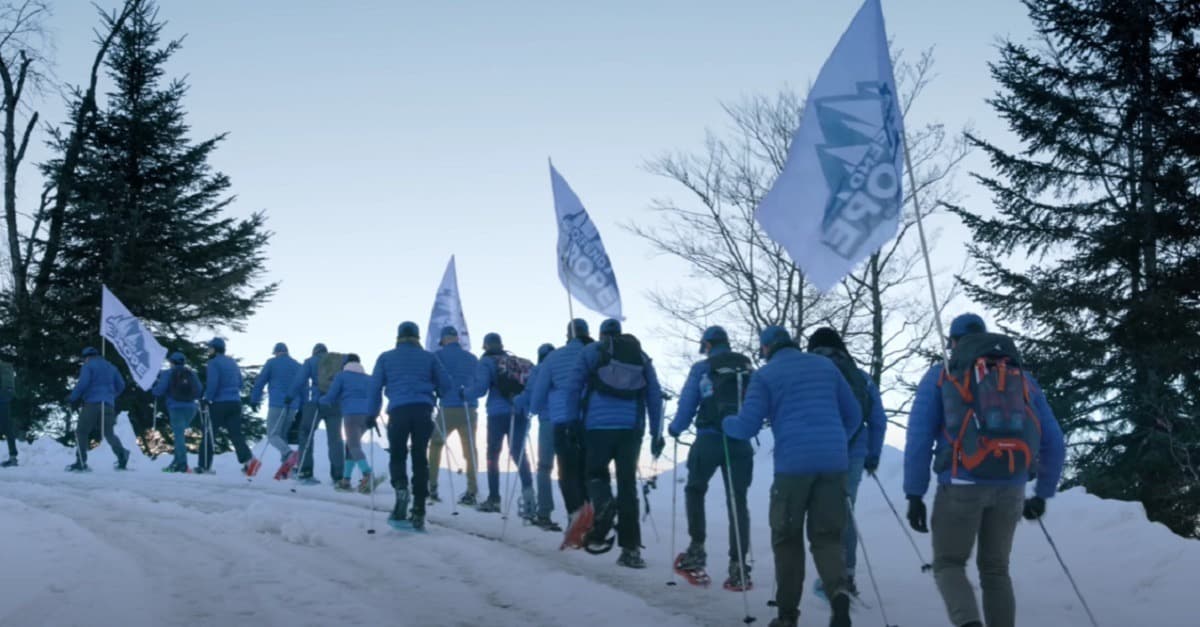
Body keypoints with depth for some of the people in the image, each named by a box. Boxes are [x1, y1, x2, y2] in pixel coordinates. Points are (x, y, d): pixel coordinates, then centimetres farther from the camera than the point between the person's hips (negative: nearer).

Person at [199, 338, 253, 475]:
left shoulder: (214, 363, -7)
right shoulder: (232, 362, 17)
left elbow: (212, 384, -17)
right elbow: (240, 383, 20)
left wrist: (207, 400, -11)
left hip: (219, 403, -6)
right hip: (235, 402, 6)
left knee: (209, 434, 5)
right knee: (236, 433, 2)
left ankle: (205, 465, 7)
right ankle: (247, 458, -19)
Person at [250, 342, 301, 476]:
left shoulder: (272, 363, 4)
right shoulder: (298, 366, 16)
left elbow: (260, 382, 3)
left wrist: (254, 400, 10)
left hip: (276, 404, -5)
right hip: (293, 406, 5)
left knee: (273, 435, -4)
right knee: (283, 435, 14)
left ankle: (289, 454, -31)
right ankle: (285, 466, 1)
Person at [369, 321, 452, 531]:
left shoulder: (386, 358, 15)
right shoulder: (428, 357, 15)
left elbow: (375, 386, 9)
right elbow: (445, 383, 13)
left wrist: (372, 414, 13)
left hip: (398, 411, -1)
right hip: (423, 410, 1)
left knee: (397, 455, 10)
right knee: (420, 458, 5)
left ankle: (400, 488, -22)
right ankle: (419, 512, 1)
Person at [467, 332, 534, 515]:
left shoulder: (486, 363, 3)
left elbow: (481, 387, -8)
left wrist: (465, 394, 8)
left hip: (498, 414, -4)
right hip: (520, 414, 4)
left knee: (493, 455, 9)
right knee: (519, 454, 2)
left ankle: (494, 499, 9)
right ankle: (528, 492, -21)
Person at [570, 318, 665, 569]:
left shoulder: (592, 351, 9)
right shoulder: (641, 355, 18)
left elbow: (574, 388, 3)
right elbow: (655, 395, 15)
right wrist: (656, 433, 17)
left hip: (600, 424, -2)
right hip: (632, 426, 2)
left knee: (596, 472, 13)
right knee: (628, 483, 6)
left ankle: (603, 505, -23)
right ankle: (631, 548, 1)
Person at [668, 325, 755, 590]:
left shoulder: (702, 368, 1)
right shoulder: (748, 369, 11)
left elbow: (687, 404, 1)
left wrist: (675, 428, 17)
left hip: (709, 440, -2)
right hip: (741, 443, 2)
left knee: (695, 489, 20)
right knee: (737, 501, 5)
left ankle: (697, 548, 12)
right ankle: (738, 565, -2)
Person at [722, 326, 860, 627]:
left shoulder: (765, 375, 4)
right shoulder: (826, 365, 16)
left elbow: (747, 427, -1)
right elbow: (853, 416, 19)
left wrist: (727, 422, 21)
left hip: (793, 464, -3)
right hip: (833, 463, 3)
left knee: (787, 539, 11)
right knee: (826, 536, 9)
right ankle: (838, 589, -18)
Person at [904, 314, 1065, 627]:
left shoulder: (939, 376, 7)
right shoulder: (1023, 378, 15)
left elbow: (919, 438, -2)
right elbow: (1053, 441, 13)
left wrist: (914, 495, 0)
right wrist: (1042, 494, 24)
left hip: (961, 486, -3)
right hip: (1011, 490, 3)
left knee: (949, 565, 11)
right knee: (995, 569, 19)